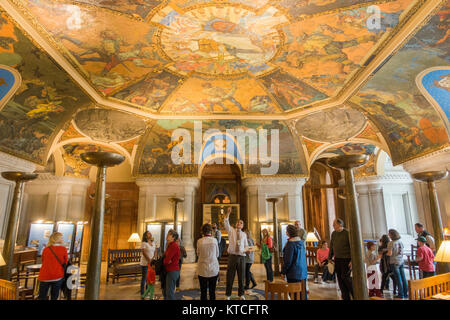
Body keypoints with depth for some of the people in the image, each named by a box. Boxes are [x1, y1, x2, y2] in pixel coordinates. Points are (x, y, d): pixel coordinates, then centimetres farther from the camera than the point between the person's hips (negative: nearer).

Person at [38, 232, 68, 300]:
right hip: (58, 276, -2)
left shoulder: (45, 249, 3)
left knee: (42, 297, 11)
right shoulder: (63, 249, -5)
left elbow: (43, 262, 14)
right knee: (54, 297, 9)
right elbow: (66, 262, 3)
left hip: (45, 276, 2)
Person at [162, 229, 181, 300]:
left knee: (169, 293, -5)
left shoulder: (174, 246, -18)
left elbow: (166, 260, -20)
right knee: (165, 291, 18)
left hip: (173, 271, -10)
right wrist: (166, 261, -9)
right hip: (168, 271, 10)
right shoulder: (169, 245, 13)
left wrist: (163, 261, 1)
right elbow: (164, 257, 14)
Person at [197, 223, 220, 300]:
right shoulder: (214, 240, -7)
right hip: (213, 269, 0)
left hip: (202, 270, 0)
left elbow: (198, 254, 7)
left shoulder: (199, 241, -7)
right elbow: (217, 255, 4)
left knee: (203, 291, 9)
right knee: (212, 291, 10)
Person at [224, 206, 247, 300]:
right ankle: (228, 295, 19)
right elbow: (226, 223, -14)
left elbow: (245, 246, 15)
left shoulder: (244, 234, 11)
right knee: (230, 276, 4)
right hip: (232, 256, -2)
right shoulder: (231, 230, 4)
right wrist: (228, 213, -29)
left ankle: (241, 294, 26)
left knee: (241, 276, 10)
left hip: (241, 257, 2)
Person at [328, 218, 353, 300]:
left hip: (346, 259, -6)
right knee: (340, 278, 6)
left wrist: (352, 260, -16)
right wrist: (330, 258, 13)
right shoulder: (333, 233, 9)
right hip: (337, 259, 6)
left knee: (345, 277, -8)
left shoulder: (347, 233, -10)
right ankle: (346, 297, 16)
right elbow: (331, 246, 15)